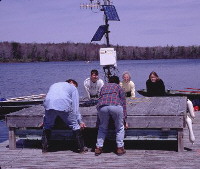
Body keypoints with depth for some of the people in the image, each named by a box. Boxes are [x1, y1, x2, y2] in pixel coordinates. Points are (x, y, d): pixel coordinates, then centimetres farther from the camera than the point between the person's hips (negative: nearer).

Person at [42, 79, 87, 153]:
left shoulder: (54, 85, 40)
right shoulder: (73, 88, 24)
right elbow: (75, 106, 15)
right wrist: (80, 121, 16)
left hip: (49, 105, 4)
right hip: (64, 106, -3)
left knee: (47, 126, 24)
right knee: (75, 125, 11)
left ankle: (45, 148, 23)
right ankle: (82, 148, 15)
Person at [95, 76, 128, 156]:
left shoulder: (104, 87, 35)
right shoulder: (119, 88, 28)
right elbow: (123, 104, 23)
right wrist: (124, 120, 24)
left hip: (102, 106, 2)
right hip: (116, 106, -2)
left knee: (102, 128, 22)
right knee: (120, 128, 18)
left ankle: (98, 148, 17)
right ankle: (120, 148, 15)